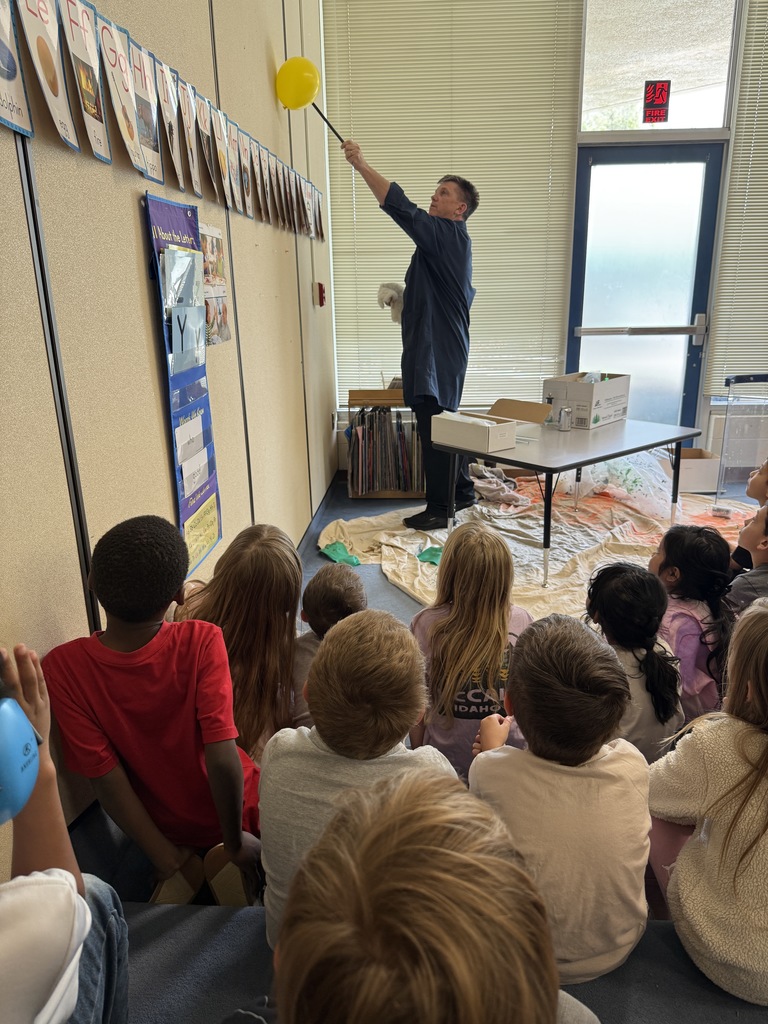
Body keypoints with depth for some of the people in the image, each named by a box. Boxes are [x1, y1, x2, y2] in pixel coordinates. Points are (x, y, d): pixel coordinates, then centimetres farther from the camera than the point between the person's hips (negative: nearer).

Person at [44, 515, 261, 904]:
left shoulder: (62, 667, -24)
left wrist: (172, 866, -11)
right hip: (236, 814, -4)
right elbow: (222, 759, -33)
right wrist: (236, 845, -14)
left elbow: (107, 780, -21)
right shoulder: (201, 642, -32)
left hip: (167, 826, 4)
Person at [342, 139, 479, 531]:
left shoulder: (449, 234, -12)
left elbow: (403, 209, -26)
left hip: (438, 351, -11)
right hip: (435, 349, 11)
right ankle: (462, 491, 30)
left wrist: (361, 164, -24)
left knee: (434, 429, -7)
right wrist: (409, 296, 15)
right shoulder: (447, 240, 20)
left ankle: (437, 509, 1)